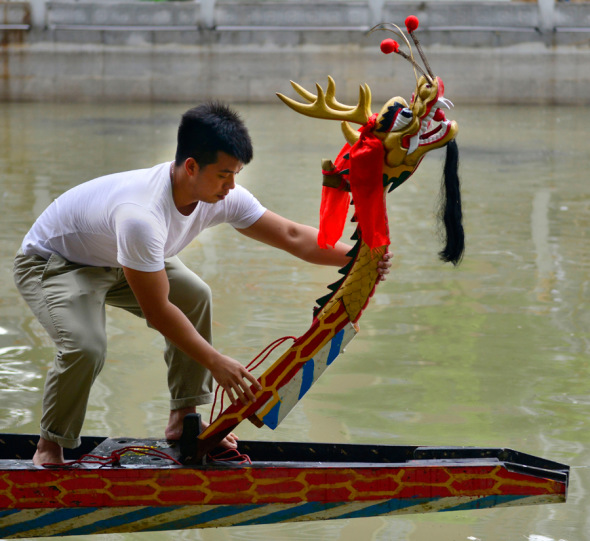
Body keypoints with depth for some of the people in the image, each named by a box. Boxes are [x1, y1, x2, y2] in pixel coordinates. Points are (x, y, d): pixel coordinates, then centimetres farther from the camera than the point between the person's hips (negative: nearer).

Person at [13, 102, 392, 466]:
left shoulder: (222, 197, -20)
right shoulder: (141, 215, -42)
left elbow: (291, 235, -12)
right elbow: (158, 310, -34)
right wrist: (216, 362, -28)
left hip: (112, 261, 8)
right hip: (52, 264, -8)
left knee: (195, 297, -3)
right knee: (86, 347, -30)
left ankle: (184, 421, 6)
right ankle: (51, 447, -6)